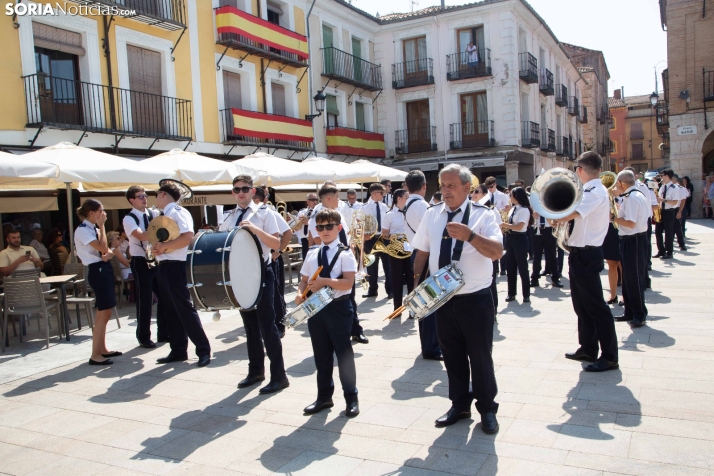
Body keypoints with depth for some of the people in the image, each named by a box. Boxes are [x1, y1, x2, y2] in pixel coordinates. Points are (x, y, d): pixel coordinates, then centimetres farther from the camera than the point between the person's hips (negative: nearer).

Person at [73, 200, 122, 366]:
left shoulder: (93, 229, 14)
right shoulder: (82, 230, -13)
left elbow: (105, 250, 17)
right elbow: (102, 248, -20)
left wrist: (108, 252, -7)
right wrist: (102, 227, -13)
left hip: (104, 268, 10)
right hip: (97, 270, -10)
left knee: (104, 312, 13)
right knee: (104, 313, -10)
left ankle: (102, 349, 22)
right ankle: (95, 355, -5)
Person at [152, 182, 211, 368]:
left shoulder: (179, 212, -10)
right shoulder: (162, 216, 17)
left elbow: (187, 237, -24)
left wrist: (164, 246, -19)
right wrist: (155, 247, -1)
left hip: (175, 267, -9)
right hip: (163, 267, 9)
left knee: (184, 309, -6)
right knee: (171, 311, 12)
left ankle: (203, 350, 2)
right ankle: (178, 351, 20)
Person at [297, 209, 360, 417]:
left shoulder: (345, 253, -8)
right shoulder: (312, 253, 8)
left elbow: (348, 283, -17)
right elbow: (304, 280, 12)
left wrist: (325, 281, -28)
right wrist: (300, 293, -8)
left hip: (338, 307, -5)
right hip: (315, 307, 5)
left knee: (343, 353, 4)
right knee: (321, 354, 15)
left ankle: (351, 398, 19)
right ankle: (324, 396, 29)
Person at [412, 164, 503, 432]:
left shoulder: (483, 215, -9)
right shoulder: (432, 215, 4)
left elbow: (497, 252, -22)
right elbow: (422, 252, 12)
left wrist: (469, 235, -37)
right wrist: (416, 285, 7)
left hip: (475, 299, -4)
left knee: (480, 356, 8)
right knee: (452, 355, 16)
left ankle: (487, 408, 28)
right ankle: (459, 405, 34)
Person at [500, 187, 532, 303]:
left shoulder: (524, 210, -14)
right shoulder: (513, 209, 12)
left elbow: (519, 227, -22)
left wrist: (504, 224, -15)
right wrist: (504, 226, -5)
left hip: (520, 239, -8)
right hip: (511, 238, 8)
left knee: (522, 267, 0)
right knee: (510, 267, 11)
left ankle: (526, 295, 10)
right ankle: (511, 293, 20)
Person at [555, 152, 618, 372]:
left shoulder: (595, 191, -18)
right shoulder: (593, 190, 14)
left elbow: (570, 214, -29)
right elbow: (576, 216, 12)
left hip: (586, 255, -10)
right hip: (580, 253, 10)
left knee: (596, 306, -4)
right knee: (581, 304, 17)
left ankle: (609, 357, 4)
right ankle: (588, 349, 27)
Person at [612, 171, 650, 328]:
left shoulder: (631, 198, -19)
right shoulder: (640, 195, 13)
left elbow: (630, 223, -26)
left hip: (632, 241, -11)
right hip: (635, 239, 11)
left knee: (634, 278, -2)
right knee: (628, 278, 16)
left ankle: (639, 315, 8)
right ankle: (630, 312, 25)